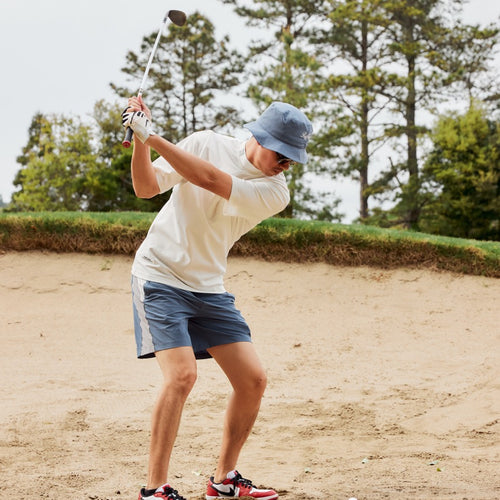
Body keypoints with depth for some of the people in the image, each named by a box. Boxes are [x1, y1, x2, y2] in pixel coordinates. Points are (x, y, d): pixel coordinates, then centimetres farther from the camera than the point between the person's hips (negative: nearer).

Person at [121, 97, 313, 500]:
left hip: (209, 289, 4)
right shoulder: (207, 143, -7)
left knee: (253, 381, -1)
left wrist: (153, 137, -28)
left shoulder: (275, 192, -7)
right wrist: (140, 141, -23)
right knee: (182, 374, -21)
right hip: (160, 275, -4)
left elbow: (209, 180, -23)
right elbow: (147, 187, -5)